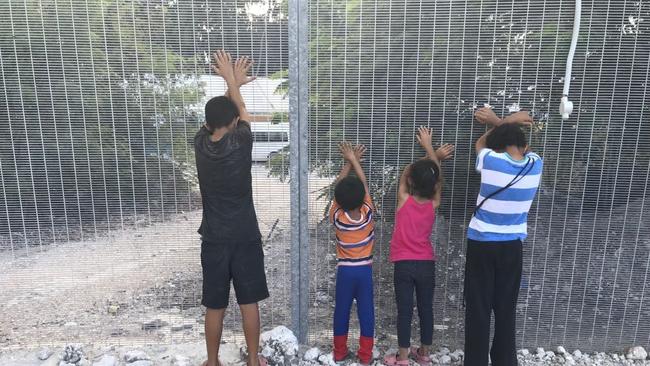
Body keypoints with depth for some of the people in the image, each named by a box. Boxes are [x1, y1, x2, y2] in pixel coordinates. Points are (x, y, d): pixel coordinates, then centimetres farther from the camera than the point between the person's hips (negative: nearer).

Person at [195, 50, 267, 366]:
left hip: (214, 239, 2)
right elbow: (242, 113, 7)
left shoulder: (200, 143, -7)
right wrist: (232, 80, 18)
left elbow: (215, 116, 13)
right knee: (249, 302, 12)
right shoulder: (241, 144, -14)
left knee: (215, 306, 13)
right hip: (246, 237, -2)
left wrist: (232, 82, 18)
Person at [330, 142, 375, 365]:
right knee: (366, 312, 8)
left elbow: (338, 187, -2)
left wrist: (348, 162, 4)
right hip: (365, 270, 0)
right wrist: (354, 159, 4)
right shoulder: (367, 214, -13)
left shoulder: (336, 217, -13)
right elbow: (364, 184, -3)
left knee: (341, 311, 12)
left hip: (344, 270, 0)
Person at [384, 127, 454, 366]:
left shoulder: (403, 200, -12)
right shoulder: (434, 204, -7)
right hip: (427, 264, 2)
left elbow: (406, 171, 3)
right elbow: (437, 179, 7)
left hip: (404, 264, -2)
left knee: (405, 311, 4)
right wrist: (429, 147, 14)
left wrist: (432, 156, 9)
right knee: (426, 309, 13)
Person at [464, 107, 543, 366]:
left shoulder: (491, 160, -13)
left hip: (481, 244, -3)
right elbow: (520, 146, 18)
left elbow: (481, 142, 11)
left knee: (478, 309, 6)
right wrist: (497, 122, 12)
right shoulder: (535, 164, -5)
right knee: (506, 309, 14)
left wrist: (506, 122, 16)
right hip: (512, 246, 3)